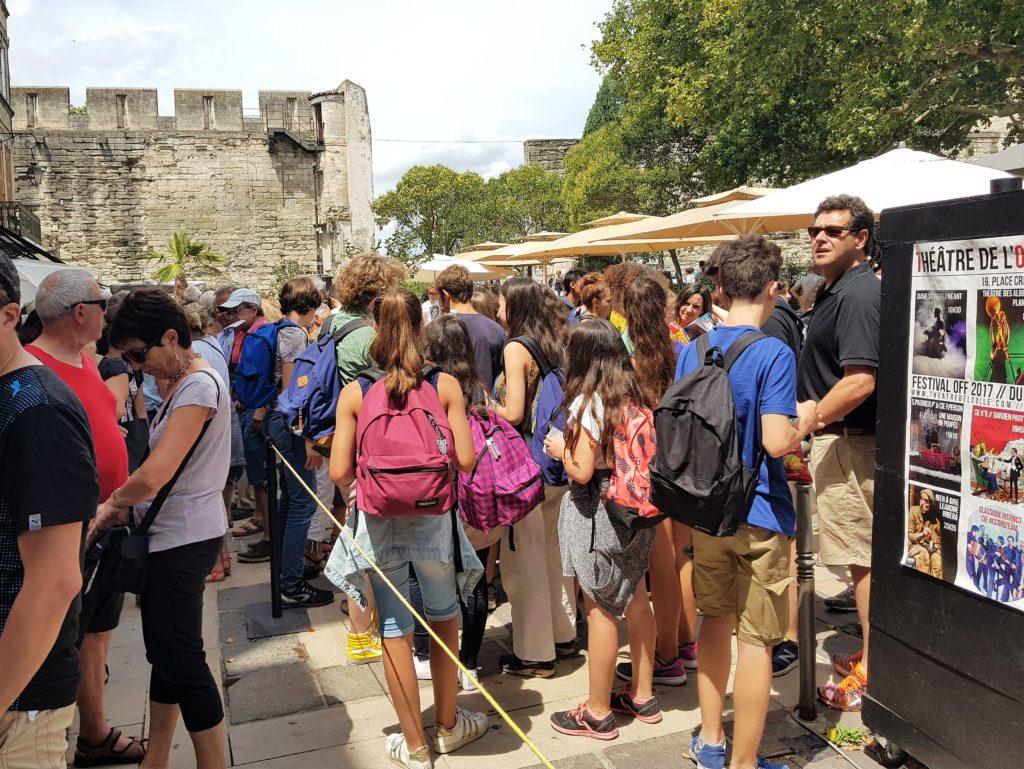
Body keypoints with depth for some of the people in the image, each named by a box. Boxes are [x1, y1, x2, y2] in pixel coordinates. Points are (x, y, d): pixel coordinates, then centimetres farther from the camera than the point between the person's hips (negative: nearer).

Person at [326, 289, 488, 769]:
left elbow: (340, 472, -10)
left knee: (395, 629, 12)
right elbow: (465, 460, -10)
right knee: (443, 620, 20)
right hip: (433, 515, 1)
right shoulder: (446, 385, -8)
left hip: (378, 521, 0)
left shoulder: (354, 393, -8)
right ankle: (447, 726, 36)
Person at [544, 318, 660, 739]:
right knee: (635, 597, 18)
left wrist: (560, 448, -2)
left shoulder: (587, 402, -18)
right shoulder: (633, 393, 4)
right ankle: (642, 695, 33)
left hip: (599, 511, -8)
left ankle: (598, 712, 18)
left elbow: (581, 470, -21)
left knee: (600, 608, 3)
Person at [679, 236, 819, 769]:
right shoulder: (773, 354, -16)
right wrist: (805, 420, -3)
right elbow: (776, 442, -22)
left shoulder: (692, 350, 3)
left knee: (716, 620, 20)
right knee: (756, 641, 6)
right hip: (759, 515, -6)